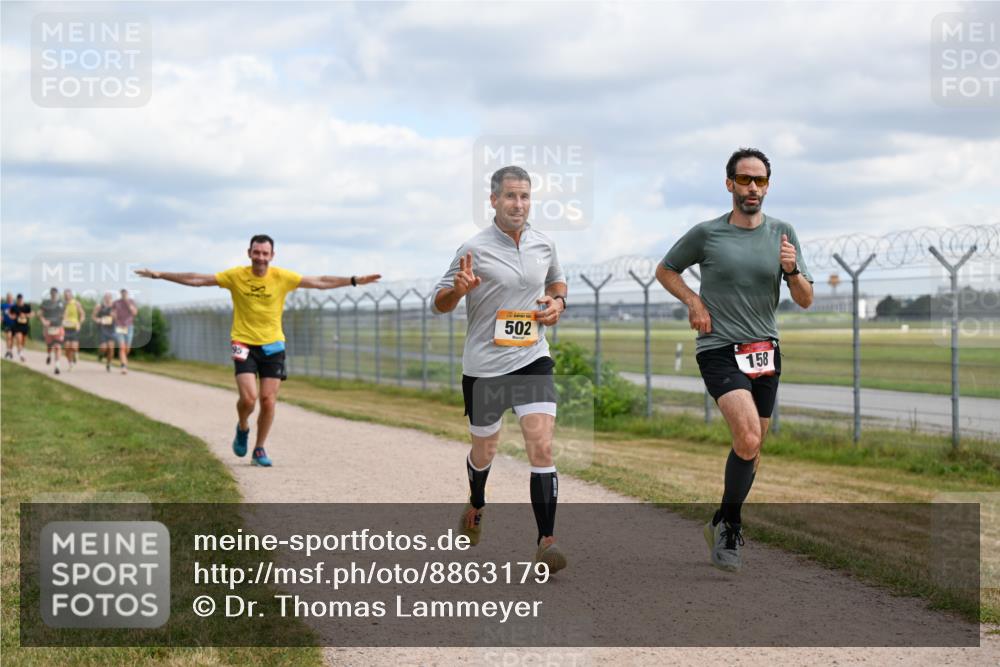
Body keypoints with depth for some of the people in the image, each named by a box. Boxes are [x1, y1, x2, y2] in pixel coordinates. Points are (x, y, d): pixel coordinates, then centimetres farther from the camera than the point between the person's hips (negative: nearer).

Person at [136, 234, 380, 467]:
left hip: (273, 345, 1)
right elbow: (197, 279, -2)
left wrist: (354, 280, -7)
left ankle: (259, 450, 17)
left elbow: (320, 282, -2)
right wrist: (161, 275, -6)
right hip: (244, 344, -1)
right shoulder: (235, 276, -5)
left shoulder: (282, 277, -4)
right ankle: (243, 428, 19)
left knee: (268, 401, -1)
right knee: (248, 397, -15)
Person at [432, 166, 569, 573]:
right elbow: (439, 303, -4)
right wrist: (458, 289, -27)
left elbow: (556, 280, 25)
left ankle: (546, 541, -13)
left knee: (541, 447, -14)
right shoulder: (474, 249, -9)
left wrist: (558, 302, 2)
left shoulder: (544, 245, 4)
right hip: (484, 366, -2)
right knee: (484, 451, 16)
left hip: (533, 360, 2)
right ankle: (476, 506, 48)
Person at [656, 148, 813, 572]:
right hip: (719, 350, -4)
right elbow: (665, 271, 12)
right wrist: (694, 302, -4)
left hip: (765, 351, 4)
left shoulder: (782, 234, 5)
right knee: (748, 439, -22)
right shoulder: (706, 234, -2)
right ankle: (730, 525, -3)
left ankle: (724, 527, 29)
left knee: (752, 448, 10)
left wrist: (792, 269, -15)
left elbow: (805, 301, 5)